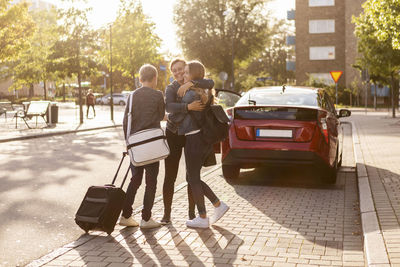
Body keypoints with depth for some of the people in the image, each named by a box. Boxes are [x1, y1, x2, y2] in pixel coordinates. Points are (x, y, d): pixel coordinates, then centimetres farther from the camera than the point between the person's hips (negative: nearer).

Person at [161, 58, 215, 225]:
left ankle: (192, 213, 16)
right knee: (170, 176, 0)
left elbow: (210, 83, -16)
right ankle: (167, 214, 8)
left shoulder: (195, 84, 5)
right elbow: (169, 106, -19)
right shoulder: (171, 88, 2)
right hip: (174, 134, 0)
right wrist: (188, 107, -35)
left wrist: (191, 83, -26)